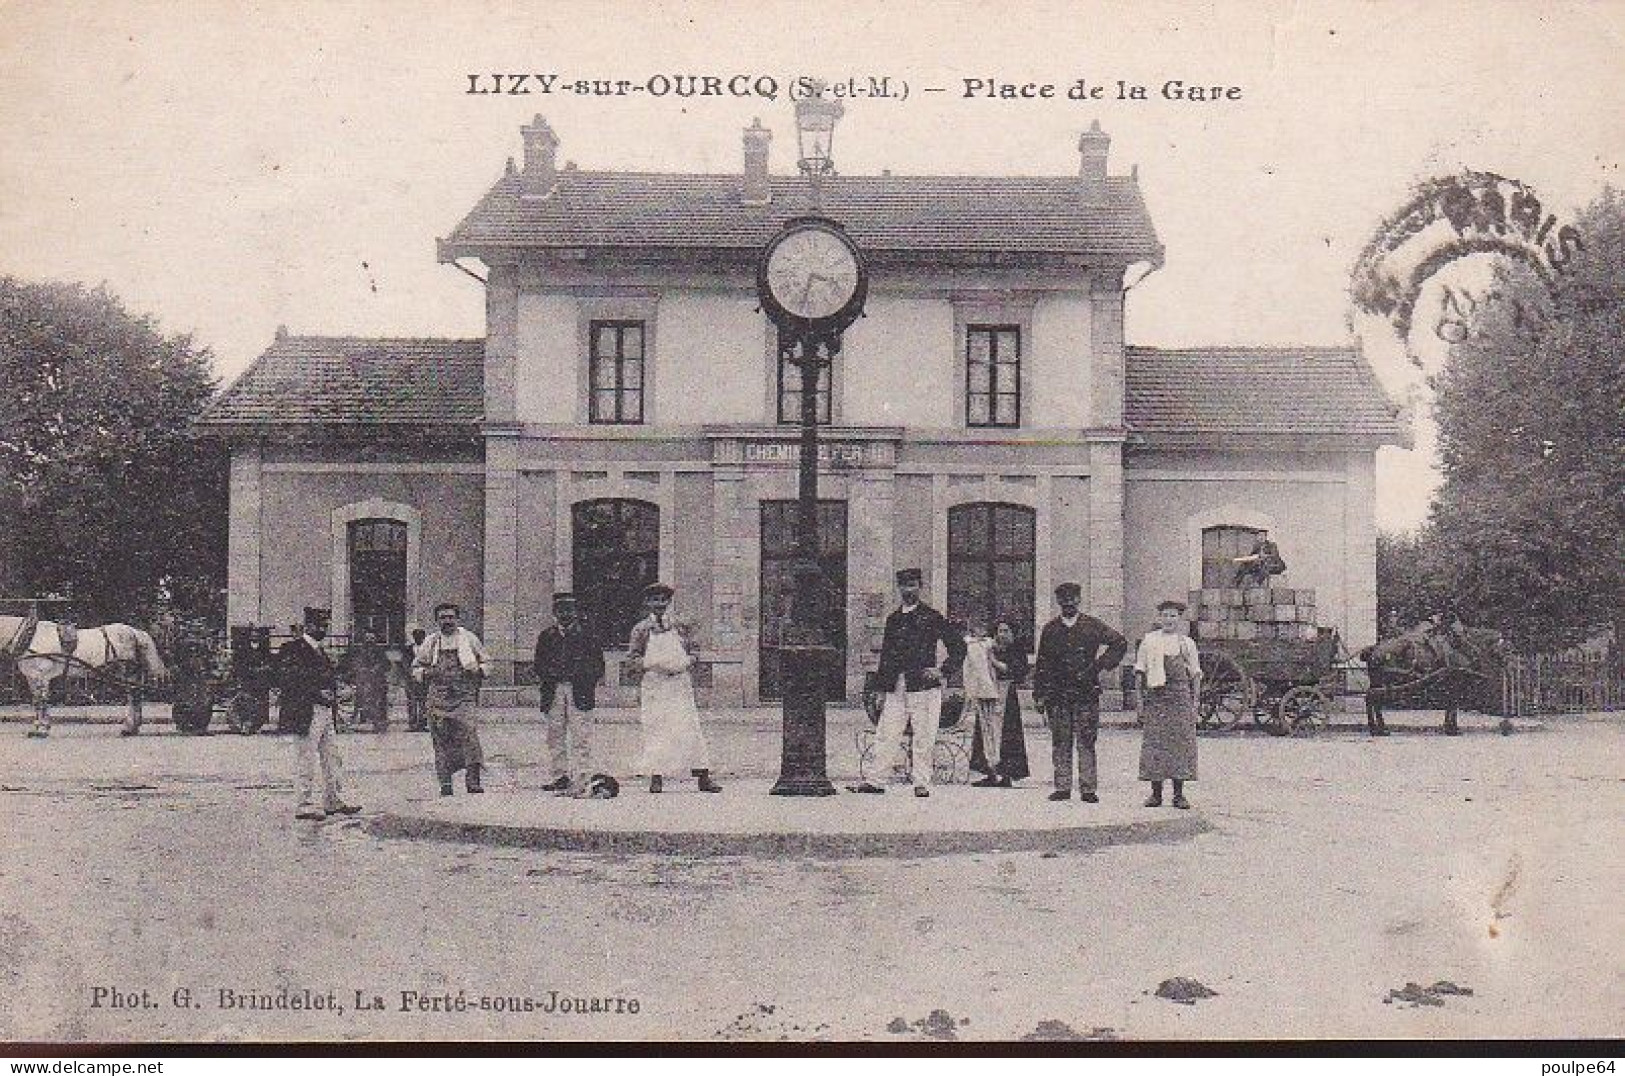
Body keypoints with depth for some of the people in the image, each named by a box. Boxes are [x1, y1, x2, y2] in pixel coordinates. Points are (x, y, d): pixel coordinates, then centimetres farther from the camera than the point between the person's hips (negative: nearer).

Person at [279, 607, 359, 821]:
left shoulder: (319, 651, 20)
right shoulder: (292, 649, -9)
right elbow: (289, 680, -17)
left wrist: (329, 695, 11)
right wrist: (317, 693, -19)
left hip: (326, 711, 9)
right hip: (306, 713, -9)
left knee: (332, 757, 11)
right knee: (309, 758, -5)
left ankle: (334, 801, 17)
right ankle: (308, 805, -1)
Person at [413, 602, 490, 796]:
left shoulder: (469, 638, 10)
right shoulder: (431, 642, 13)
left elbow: (486, 662, 17)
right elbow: (416, 667, 20)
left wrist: (477, 671, -5)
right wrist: (427, 673, -1)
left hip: (465, 697, -2)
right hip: (439, 698, 2)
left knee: (469, 733, -18)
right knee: (442, 740, -1)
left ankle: (473, 780, -17)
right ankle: (445, 783, 5)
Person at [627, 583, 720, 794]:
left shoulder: (681, 626, 10)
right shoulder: (641, 629, 5)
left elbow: (693, 652, 13)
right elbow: (632, 657, 4)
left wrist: (683, 664, -8)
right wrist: (653, 664, -12)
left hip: (679, 683, 1)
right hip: (653, 685, -1)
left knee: (690, 728, -5)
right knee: (655, 730, -4)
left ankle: (703, 777, -5)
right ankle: (656, 778, 2)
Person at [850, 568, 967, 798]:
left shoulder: (931, 617, 1)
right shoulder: (893, 619, 16)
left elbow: (958, 646, 3)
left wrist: (943, 672, -4)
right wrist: (883, 683, 14)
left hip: (923, 687, -4)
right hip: (896, 689, 4)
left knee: (923, 738, -2)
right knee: (886, 736, 1)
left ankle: (922, 784, 4)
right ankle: (875, 780, 3)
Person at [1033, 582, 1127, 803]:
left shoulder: (1092, 626, 5)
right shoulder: (1050, 630, 11)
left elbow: (1121, 643, 8)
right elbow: (1042, 665, 12)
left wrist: (1101, 664, -1)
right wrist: (1039, 695, 6)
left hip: (1087, 693, -2)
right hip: (1057, 694, 2)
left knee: (1086, 743, -3)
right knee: (1060, 743, 3)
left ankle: (1089, 789, 0)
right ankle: (1062, 787, 8)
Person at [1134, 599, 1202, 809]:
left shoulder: (1187, 643, 11)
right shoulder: (1149, 641, 10)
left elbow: (1195, 675, 11)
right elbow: (1140, 672, 10)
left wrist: (1195, 703, 3)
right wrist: (1141, 701, 3)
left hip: (1180, 697, 0)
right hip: (1154, 697, 0)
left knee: (1181, 742, -3)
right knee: (1155, 744, -2)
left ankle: (1179, 794, 4)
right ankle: (1156, 793, 5)